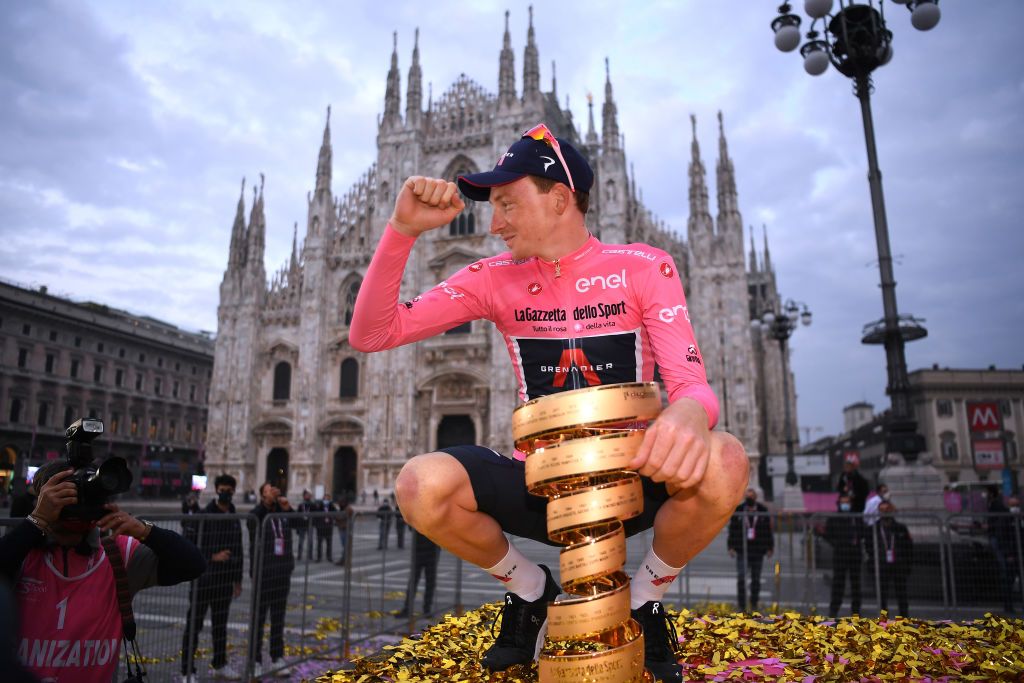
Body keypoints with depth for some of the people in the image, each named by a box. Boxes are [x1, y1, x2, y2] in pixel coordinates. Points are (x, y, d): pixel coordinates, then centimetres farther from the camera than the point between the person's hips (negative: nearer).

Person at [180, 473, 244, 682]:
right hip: (203, 578, -6)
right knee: (194, 625, 1)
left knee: (220, 624, 16)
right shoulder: (203, 516, -10)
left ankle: (220, 665, 29)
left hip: (225, 579, 6)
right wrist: (212, 557, -22)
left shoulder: (234, 518, 9)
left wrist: (238, 579, 15)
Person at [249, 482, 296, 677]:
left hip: (283, 573, 5)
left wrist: (288, 508, -16)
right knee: (259, 619, 4)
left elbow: (301, 523, -4)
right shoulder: (257, 514, -10)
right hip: (263, 574, -4)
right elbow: (253, 519, -32)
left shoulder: (284, 515, 5)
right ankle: (256, 661, 15)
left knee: (278, 619, 13)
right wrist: (267, 500, -42)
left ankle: (277, 658, 24)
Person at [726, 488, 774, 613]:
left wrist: (770, 547, 4)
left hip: (757, 550, 1)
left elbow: (768, 530, 7)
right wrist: (731, 547, -3)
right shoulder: (738, 510, -1)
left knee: (756, 579, 9)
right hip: (742, 550, -1)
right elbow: (732, 530, 2)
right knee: (741, 578, -9)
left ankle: (754, 605, 23)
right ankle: (741, 606, -5)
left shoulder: (763, 511, 2)